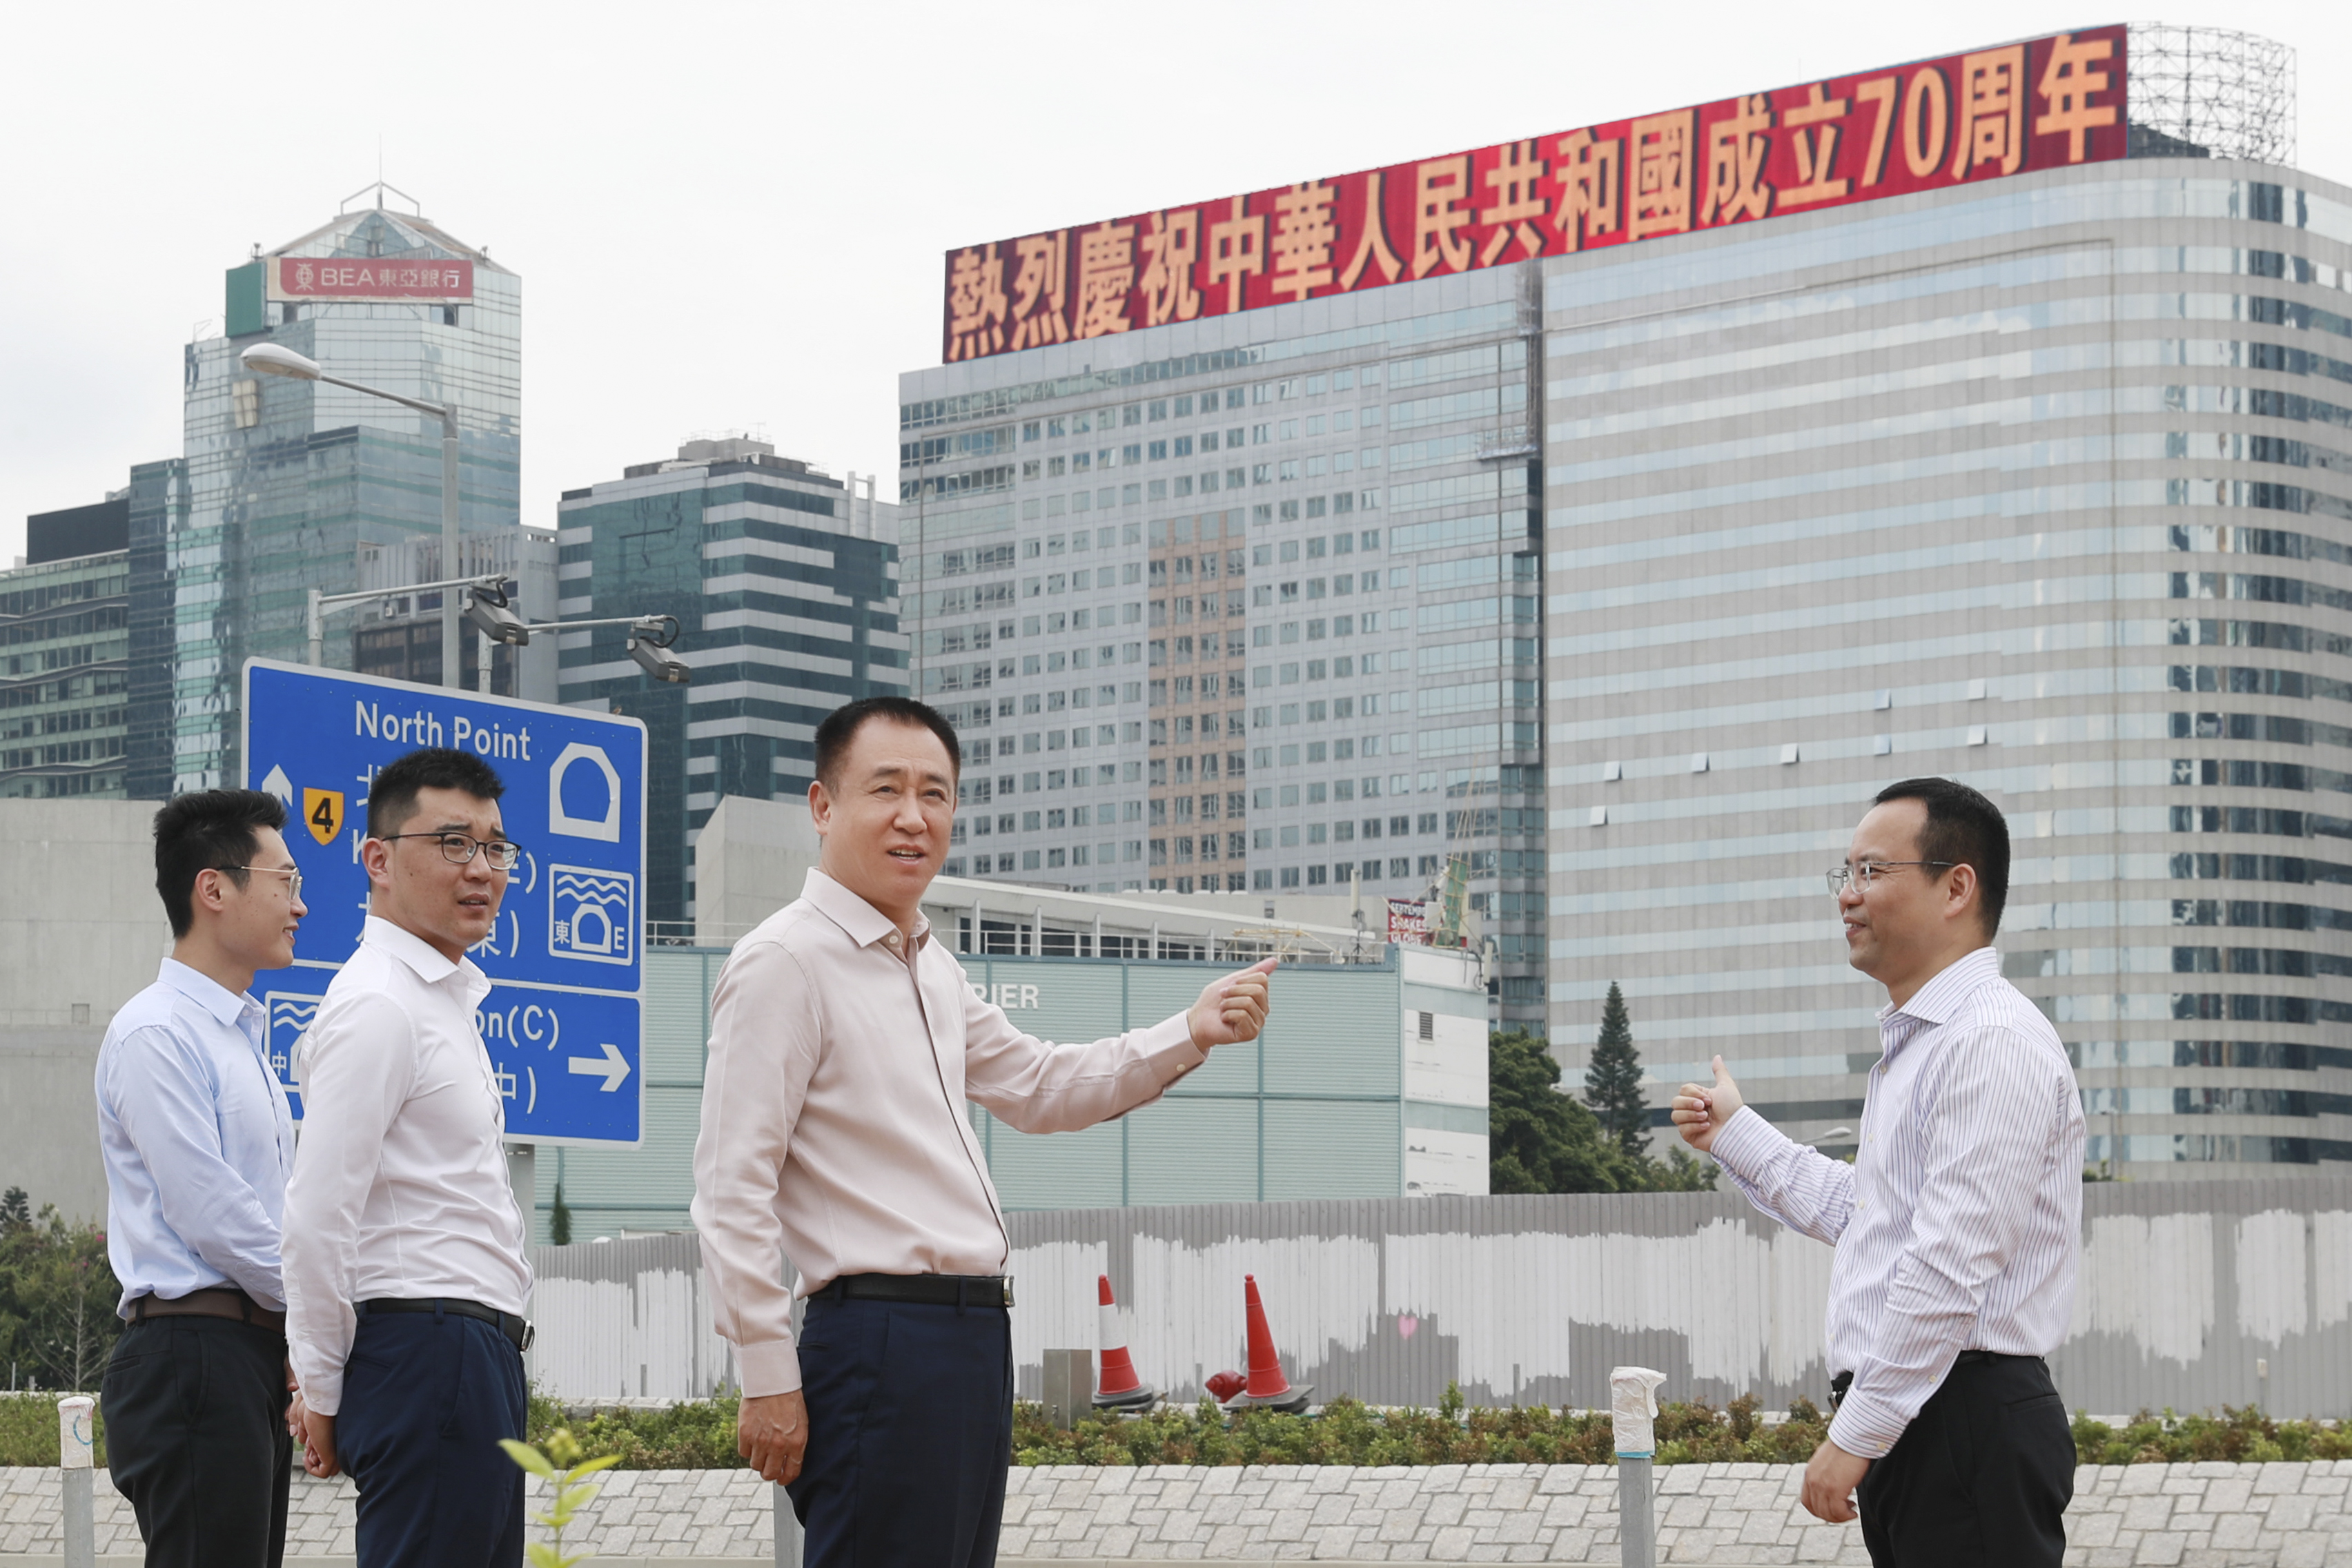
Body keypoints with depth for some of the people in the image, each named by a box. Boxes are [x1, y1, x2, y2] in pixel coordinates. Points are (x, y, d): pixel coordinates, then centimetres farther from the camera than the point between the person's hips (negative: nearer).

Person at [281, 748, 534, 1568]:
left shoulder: (447, 1000, 21)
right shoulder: (379, 1007, -12)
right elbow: (317, 1220, -17)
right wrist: (323, 1393, -11)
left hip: (476, 1356, 10)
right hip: (428, 1352, -10)